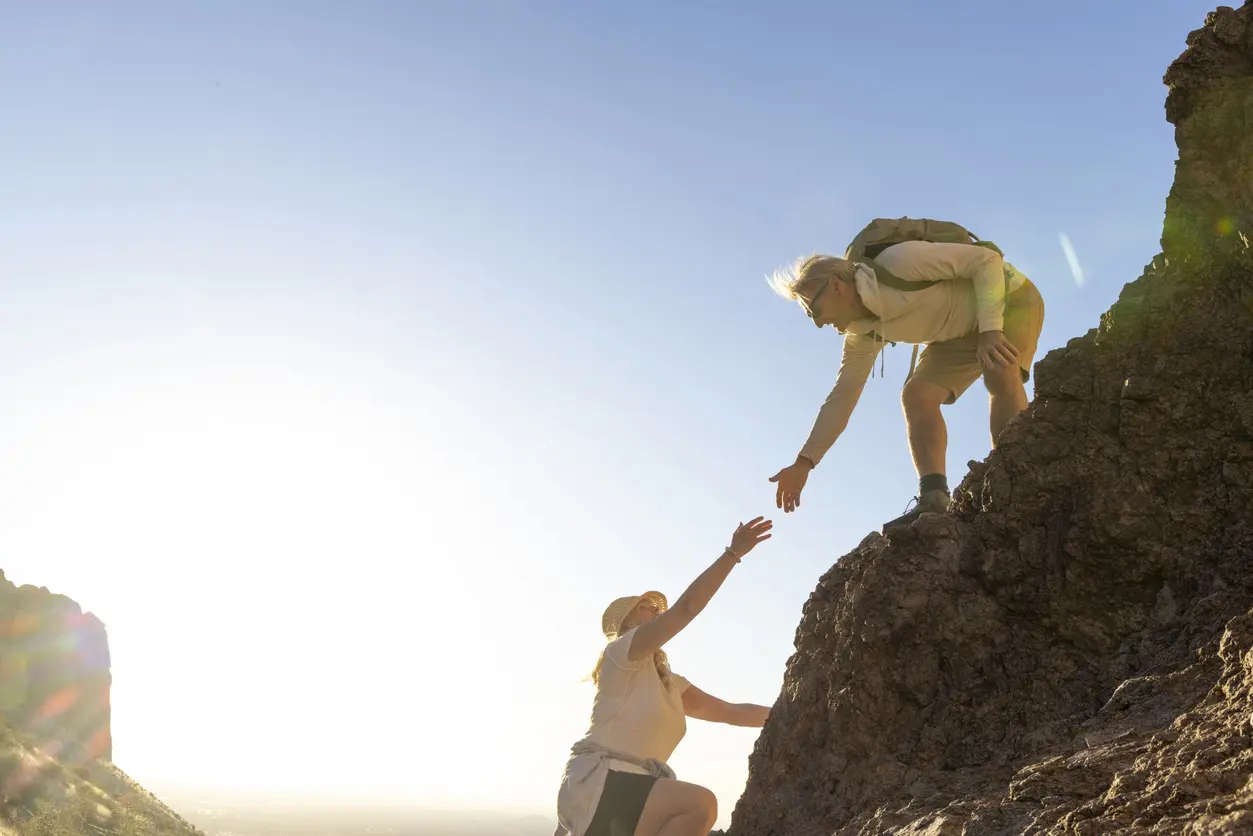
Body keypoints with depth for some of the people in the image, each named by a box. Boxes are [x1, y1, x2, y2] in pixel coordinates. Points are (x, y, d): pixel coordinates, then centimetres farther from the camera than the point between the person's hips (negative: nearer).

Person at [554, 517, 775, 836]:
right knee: (700, 804, -28)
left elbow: (731, 712, 20)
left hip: (631, 790, 10)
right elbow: (686, 606, -14)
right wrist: (733, 553, -13)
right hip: (599, 782, -10)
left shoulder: (670, 683, 23)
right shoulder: (621, 654, -3)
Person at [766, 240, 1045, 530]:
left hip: (1012, 298, -7)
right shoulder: (863, 332, -8)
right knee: (916, 396, -11)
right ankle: (934, 501, -19)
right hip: (963, 331, 7)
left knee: (1000, 375, -33)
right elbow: (843, 395, -4)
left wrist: (990, 329, -37)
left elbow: (987, 260, -29)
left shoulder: (899, 262, -32)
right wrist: (804, 462, -8)